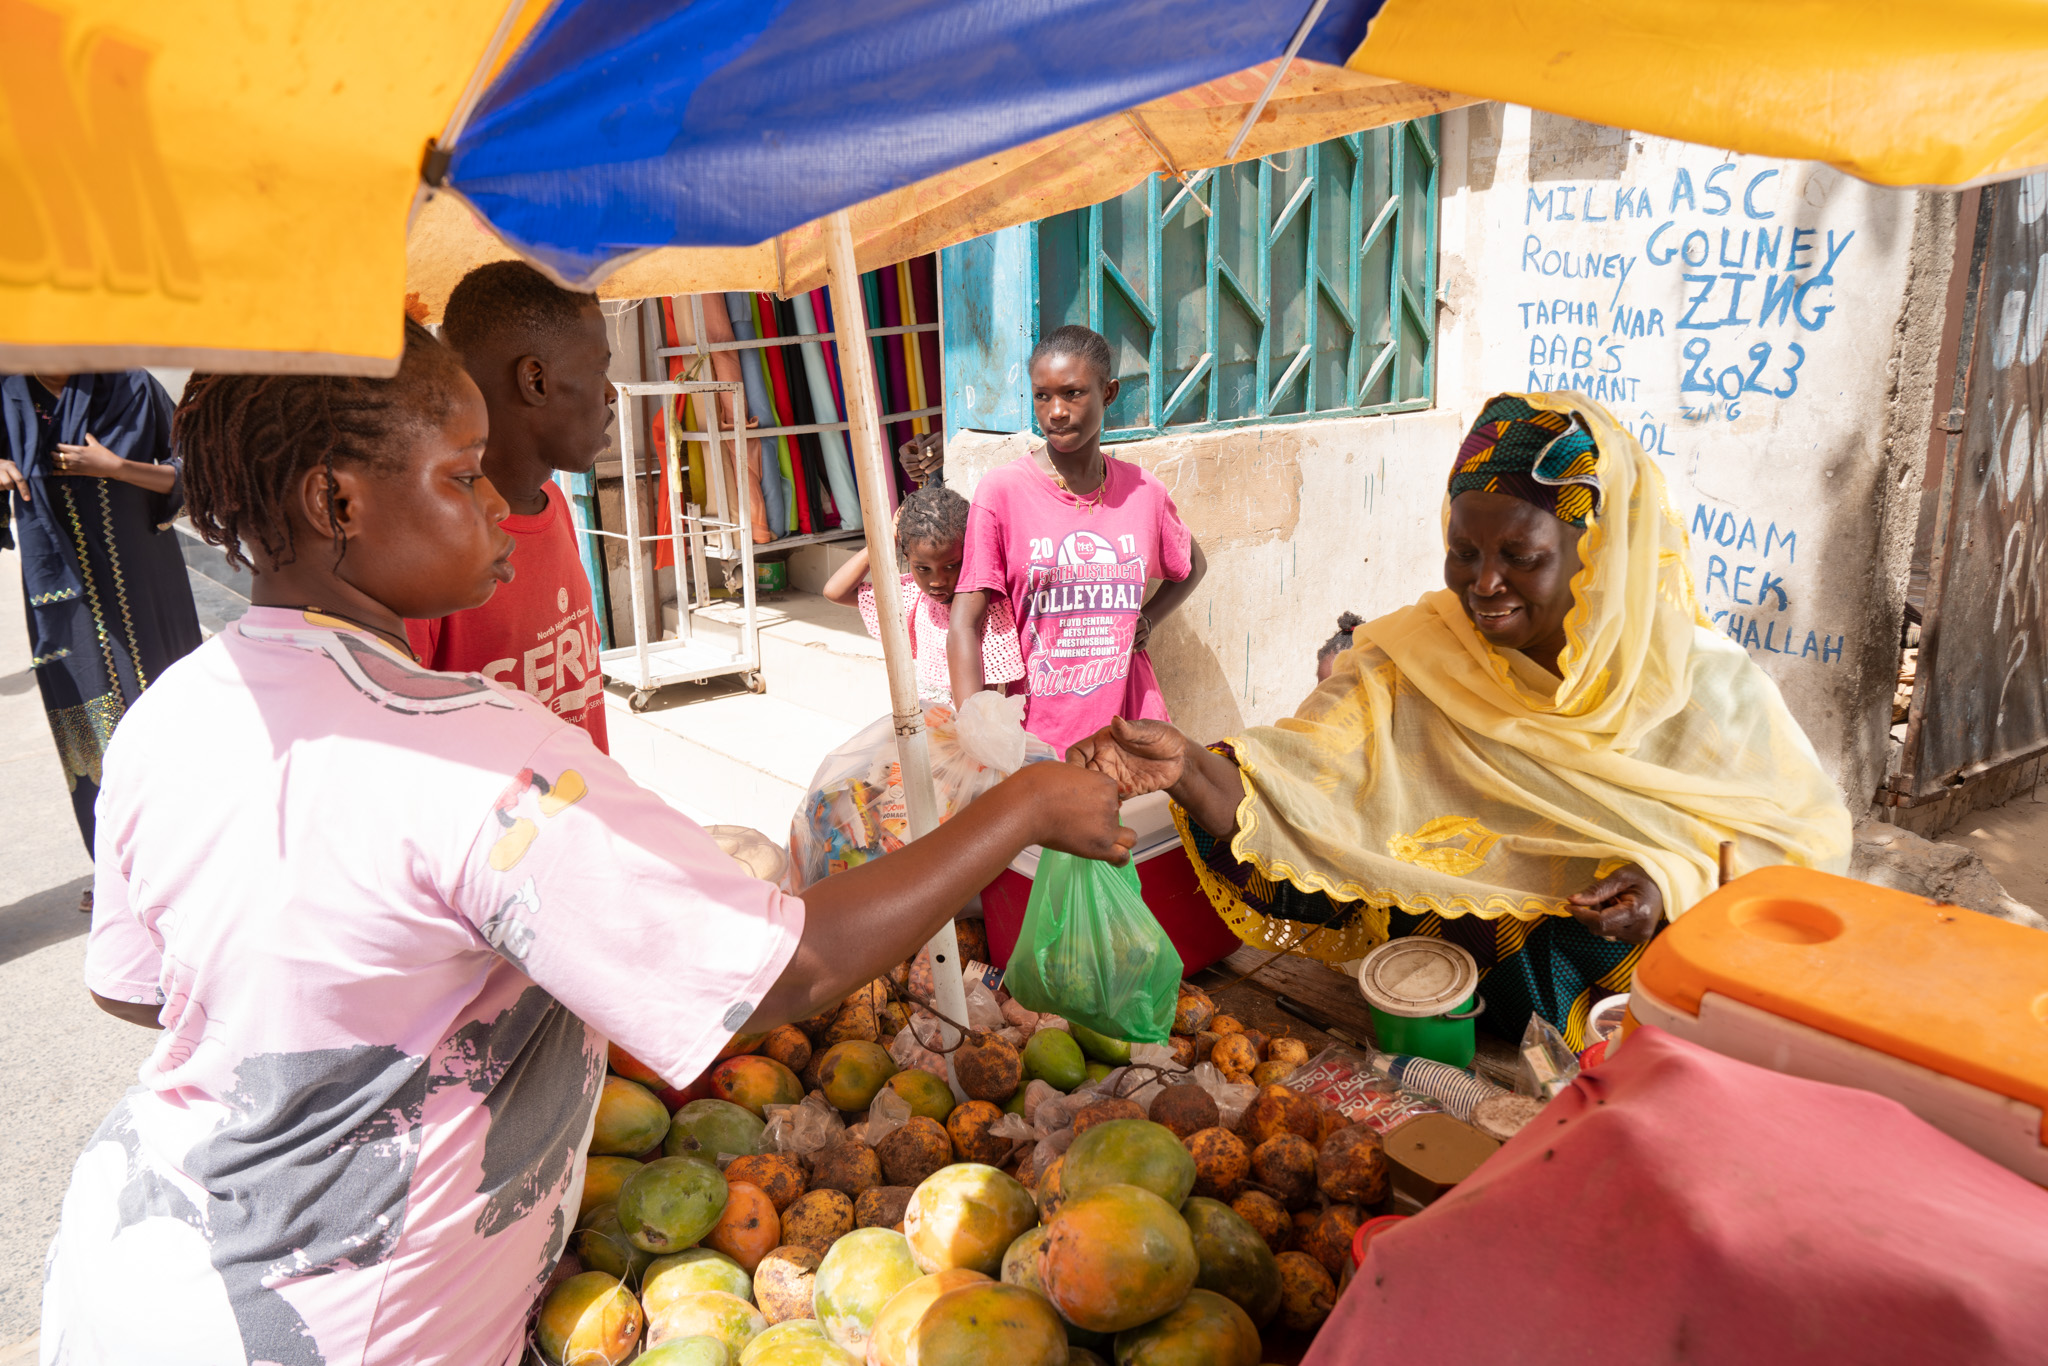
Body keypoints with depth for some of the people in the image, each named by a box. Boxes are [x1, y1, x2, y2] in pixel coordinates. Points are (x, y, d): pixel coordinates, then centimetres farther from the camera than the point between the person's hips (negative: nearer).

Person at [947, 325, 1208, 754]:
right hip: (1039, 731, -3)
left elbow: (1192, 567, 24)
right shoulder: (1003, 491, -7)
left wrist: (1145, 622, 6)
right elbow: (965, 624, -10)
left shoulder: (1144, 492, 3)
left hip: (1130, 718, 3)